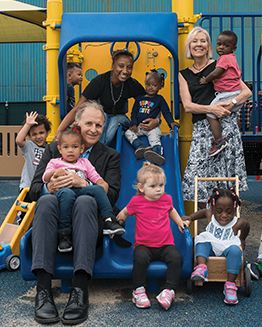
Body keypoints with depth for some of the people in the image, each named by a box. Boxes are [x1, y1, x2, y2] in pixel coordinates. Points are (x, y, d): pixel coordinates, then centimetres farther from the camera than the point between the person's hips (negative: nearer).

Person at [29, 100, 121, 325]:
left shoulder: (110, 156, 16)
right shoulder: (54, 149, 18)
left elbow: (112, 195, 1)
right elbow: (34, 190, 9)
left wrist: (83, 183, -16)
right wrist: (49, 187, -15)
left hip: (86, 223, -1)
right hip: (55, 219, 1)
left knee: (85, 200, -34)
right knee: (46, 200, -32)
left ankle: (80, 290, -38)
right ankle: (43, 289, -37)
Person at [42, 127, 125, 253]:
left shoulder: (84, 162, 30)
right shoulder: (55, 162, 26)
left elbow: (97, 179, 20)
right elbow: (45, 178, 11)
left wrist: (103, 185, -2)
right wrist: (55, 172, -9)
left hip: (82, 189, 2)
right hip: (63, 189, -2)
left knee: (97, 189, -30)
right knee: (67, 194, -39)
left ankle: (109, 220, -35)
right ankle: (64, 234, -37)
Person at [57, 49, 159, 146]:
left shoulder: (132, 85, -17)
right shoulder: (100, 81, -25)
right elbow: (76, 110, -27)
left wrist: (156, 120, -29)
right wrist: (58, 134, -37)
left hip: (119, 116, 2)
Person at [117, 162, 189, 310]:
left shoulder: (166, 199, 6)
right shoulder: (136, 201, -3)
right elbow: (124, 213, 16)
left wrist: (180, 222, 21)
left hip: (165, 244, 2)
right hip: (144, 245, -2)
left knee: (176, 258, -28)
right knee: (140, 258, -34)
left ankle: (169, 290, -17)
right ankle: (139, 290, -15)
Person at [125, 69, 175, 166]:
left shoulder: (159, 99, 9)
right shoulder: (139, 99, 17)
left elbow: (166, 112, 2)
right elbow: (134, 113, 15)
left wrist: (171, 123, -15)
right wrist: (134, 124, -2)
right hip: (139, 127, 4)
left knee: (155, 138, -30)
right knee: (128, 133, -19)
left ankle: (158, 153, -54)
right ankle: (142, 147, -38)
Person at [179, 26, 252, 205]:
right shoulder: (184, 74, 14)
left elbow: (247, 92, 5)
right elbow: (187, 106, 3)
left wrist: (232, 103, -14)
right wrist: (211, 108, -12)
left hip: (224, 122, -2)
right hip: (201, 127, 2)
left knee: (225, 167, -5)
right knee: (197, 169, -6)